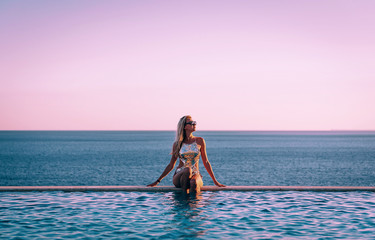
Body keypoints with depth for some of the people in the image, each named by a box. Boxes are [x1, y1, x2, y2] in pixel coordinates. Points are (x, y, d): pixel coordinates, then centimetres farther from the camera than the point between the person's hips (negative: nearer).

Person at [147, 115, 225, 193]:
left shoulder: (200, 141, 7)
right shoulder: (177, 144, 6)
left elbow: (205, 162, 11)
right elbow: (171, 165, 13)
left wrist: (215, 181, 8)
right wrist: (157, 181, 9)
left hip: (195, 175, 0)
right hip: (179, 176, 0)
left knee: (194, 182, -37)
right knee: (188, 170, -36)